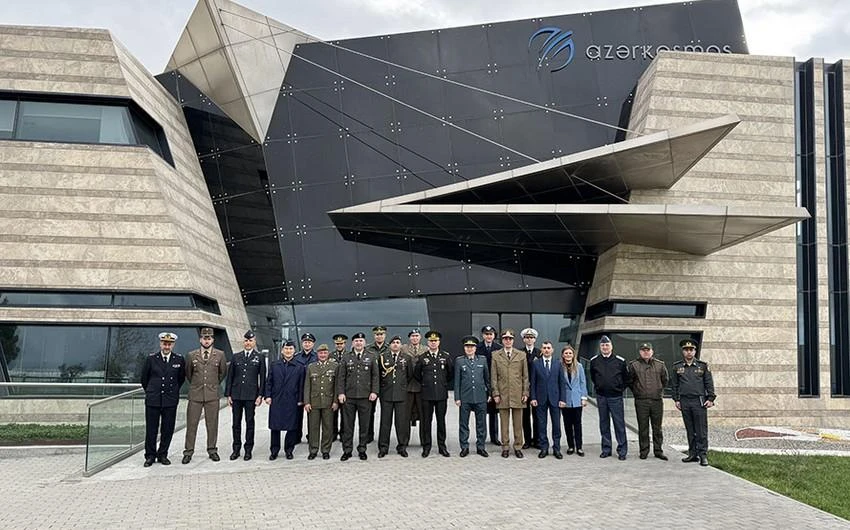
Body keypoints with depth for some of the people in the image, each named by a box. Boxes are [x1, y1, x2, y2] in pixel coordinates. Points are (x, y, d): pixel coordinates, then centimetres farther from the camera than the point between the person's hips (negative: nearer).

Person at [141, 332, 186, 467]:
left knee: (167, 430, 5)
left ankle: (163, 455, 18)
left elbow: (181, 378, 15)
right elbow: (144, 378, 11)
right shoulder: (151, 359, 0)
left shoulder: (179, 359, 1)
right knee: (151, 429, 4)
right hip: (153, 400, -1)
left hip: (170, 400, 1)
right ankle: (150, 456, 16)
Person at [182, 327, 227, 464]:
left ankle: (212, 450, 17)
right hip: (195, 395, 0)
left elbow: (223, 372, 15)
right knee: (191, 424, 2)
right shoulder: (191, 355, 3)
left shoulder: (220, 355, 2)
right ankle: (188, 452, 10)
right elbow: (188, 373, 17)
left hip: (212, 395, 0)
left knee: (212, 424, 6)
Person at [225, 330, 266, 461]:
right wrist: (228, 394, 4)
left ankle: (248, 450, 12)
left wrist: (260, 395, -6)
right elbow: (230, 376, 10)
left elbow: (262, 378, 2)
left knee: (250, 423, 3)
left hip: (251, 396, -2)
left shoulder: (259, 358, 3)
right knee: (236, 423, 7)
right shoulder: (236, 357, 9)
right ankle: (236, 449, 17)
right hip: (236, 395, 2)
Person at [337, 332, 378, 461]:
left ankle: (362, 450, 16)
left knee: (364, 425, 5)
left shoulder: (371, 358, 7)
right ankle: (347, 450, 12)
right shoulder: (346, 358, 7)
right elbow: (341, 377, 5)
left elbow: (375, 376, 5)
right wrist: (340, 392, -4)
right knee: (347, 424, 4)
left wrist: (374, 392, -5)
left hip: (365, 397, 0)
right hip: (349, 397, 0)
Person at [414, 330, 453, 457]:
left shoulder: (446, 357, 3)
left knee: (441, 420, 7)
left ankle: (442, 446, 16)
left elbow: (451, 373, 13)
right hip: (427, 394, 0)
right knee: (426, 421, 3)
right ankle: (426, 446, 12)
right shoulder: (422, 357, 2)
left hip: (442, 394, 0)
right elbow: (416, 373, 13)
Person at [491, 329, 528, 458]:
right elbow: (493, 376, 4)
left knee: (518, 423, 5)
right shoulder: (496, 355, 5)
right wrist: (495, 393, -3)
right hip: (502, 394, -1)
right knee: (504, 423, 4)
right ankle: (505, 447, 13)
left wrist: (525, 393, 2)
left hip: (517, 395, 1)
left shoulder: (521, 355, 8)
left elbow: (525, 376, 8)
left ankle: (518, 447, 15)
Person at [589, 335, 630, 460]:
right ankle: (606, 449, 17)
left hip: (616, 397, -2)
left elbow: (626, 378, 9)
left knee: (619, 423, -2)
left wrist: (620, 389, 4)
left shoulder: (620, 361, -3)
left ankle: (622, 450, 5)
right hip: (601, 397, 2)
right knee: (604, 424, 9)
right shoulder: (594, 361, 3)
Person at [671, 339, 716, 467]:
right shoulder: (677, 367, 7)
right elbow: (675, 384, 11)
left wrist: (710, 399, -4)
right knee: (690, 430, 8)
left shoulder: (703, 366, 3)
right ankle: (692, 454, 15)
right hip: (684, 402, 2)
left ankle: (702, 455, 1)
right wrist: (676, 399, 6)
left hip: (699, 402, -2)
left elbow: (709, 383, 3)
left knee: (701, 430, -3)